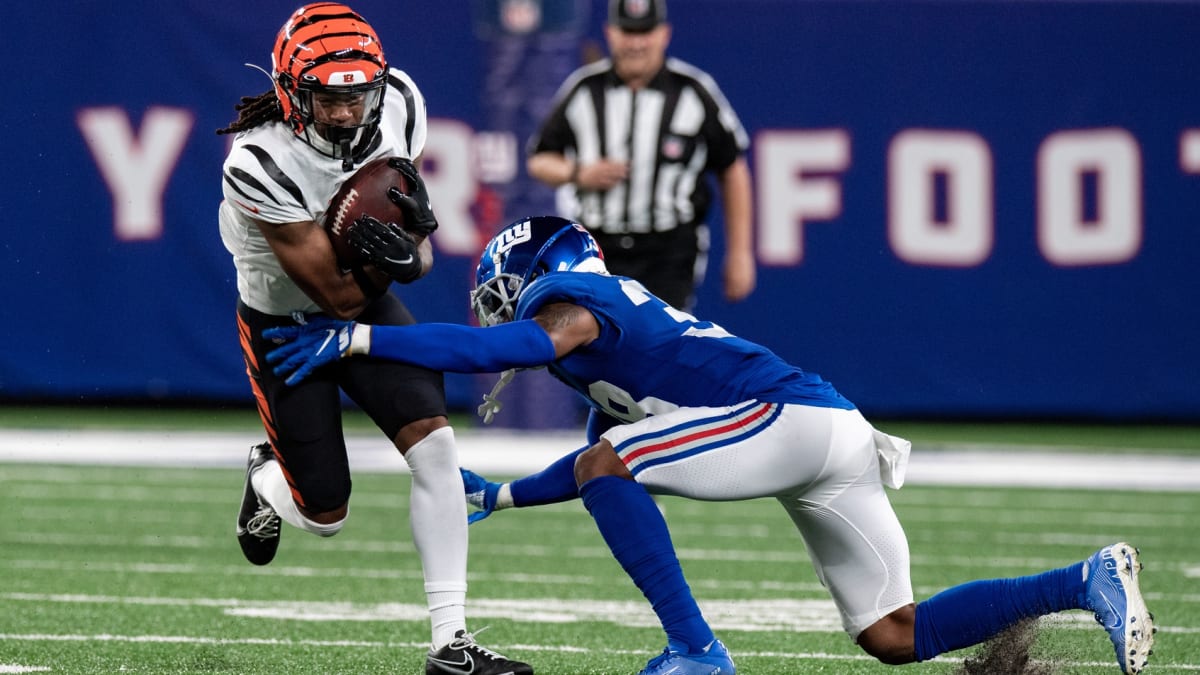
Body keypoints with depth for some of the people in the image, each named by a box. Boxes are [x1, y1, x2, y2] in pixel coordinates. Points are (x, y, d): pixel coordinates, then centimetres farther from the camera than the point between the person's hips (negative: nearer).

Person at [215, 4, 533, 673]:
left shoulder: (398, 106, -17)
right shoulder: (260, 163, -33)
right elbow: (339, 297, -27)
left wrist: (410, 253, -28)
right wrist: (394, 243, -33)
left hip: (370, 301, 4)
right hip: (285, 322, -4)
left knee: (434, 443, -18)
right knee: (325, 516, 1)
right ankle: (267, 478, 41)